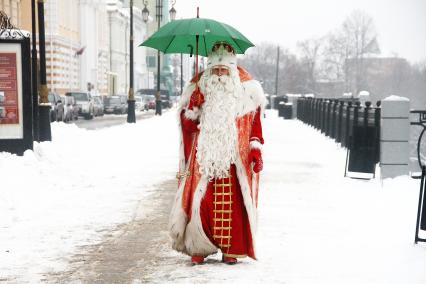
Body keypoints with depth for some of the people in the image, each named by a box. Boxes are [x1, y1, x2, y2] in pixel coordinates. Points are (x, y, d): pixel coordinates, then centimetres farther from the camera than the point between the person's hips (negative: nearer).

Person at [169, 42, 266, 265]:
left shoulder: (247, 91, 6)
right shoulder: (199, 90, 6)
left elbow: (255, 124, 10)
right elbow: (187, 125, 3)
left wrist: (256, 150, 1)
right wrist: (196, 104, -12)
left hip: (235, 159, 0)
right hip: (204, 158, 0)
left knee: (233, 204, 0)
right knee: (201, 202, -5)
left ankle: (230, 249, 12)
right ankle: (199, 248, 9)